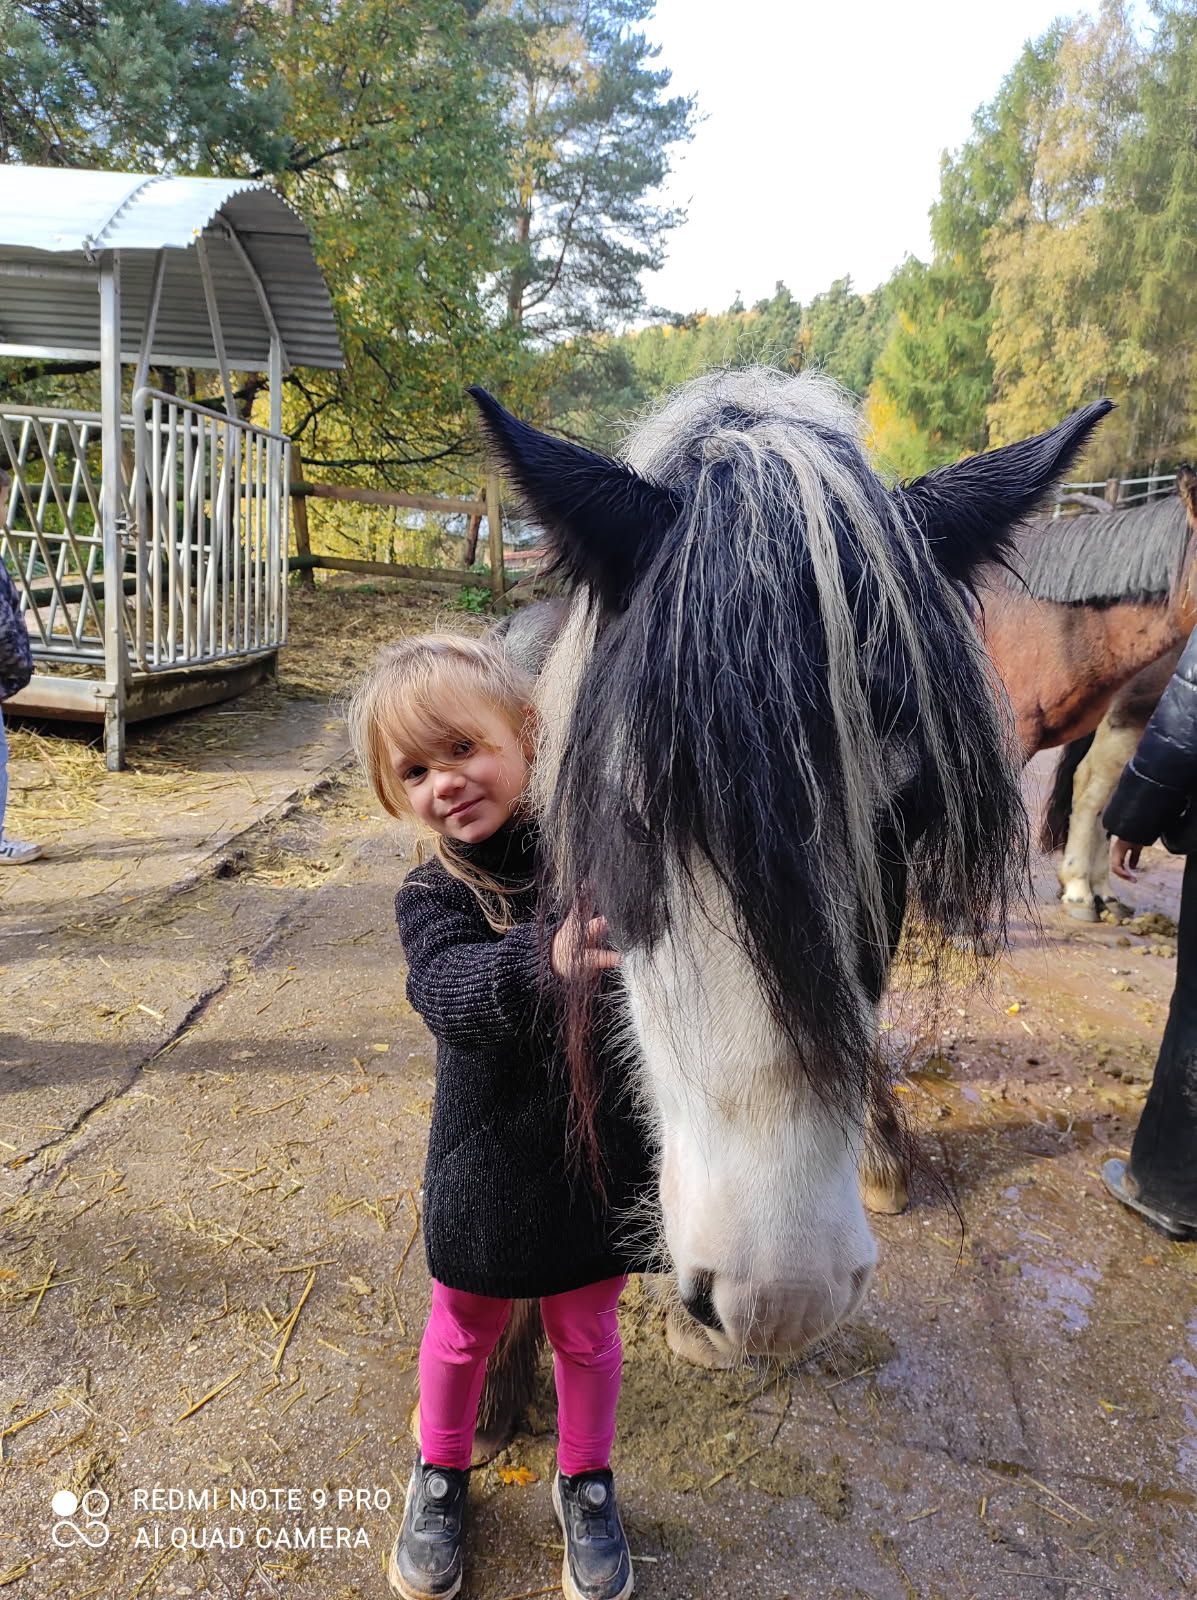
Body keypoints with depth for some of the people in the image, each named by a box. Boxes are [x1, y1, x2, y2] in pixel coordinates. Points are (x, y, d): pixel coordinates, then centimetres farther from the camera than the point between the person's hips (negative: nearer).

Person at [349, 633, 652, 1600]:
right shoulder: (435, 898, -15)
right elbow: (450, 987, -37)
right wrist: (544, 962, -55)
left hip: (599, 1157, 0)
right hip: (486, 1167, 0)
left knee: (587, 1332, 22)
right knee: (465, 1330, 23)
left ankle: (586, 1484, 50)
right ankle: (441, 1475, 53)